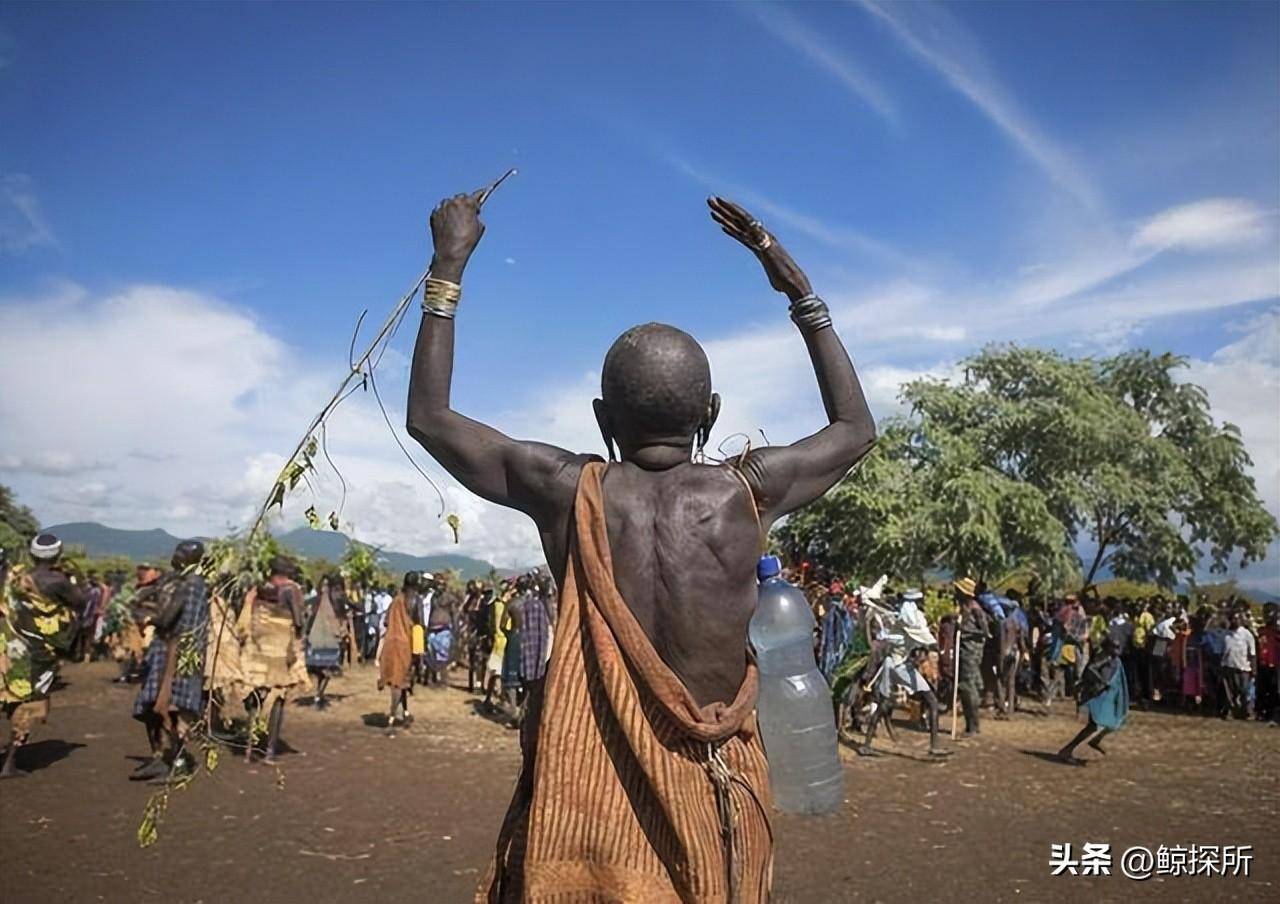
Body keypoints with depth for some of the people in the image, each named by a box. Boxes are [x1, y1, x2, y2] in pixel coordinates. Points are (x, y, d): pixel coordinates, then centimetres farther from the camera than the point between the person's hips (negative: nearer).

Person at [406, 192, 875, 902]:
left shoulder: (570, 491, -11)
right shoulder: (745, 492, -10)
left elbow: (427, 418, 3)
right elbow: (856, 428, 10)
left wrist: (447, 270, 6)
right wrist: (799, 291, 10)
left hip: (588, 779, 0)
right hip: (713, 794, 1)